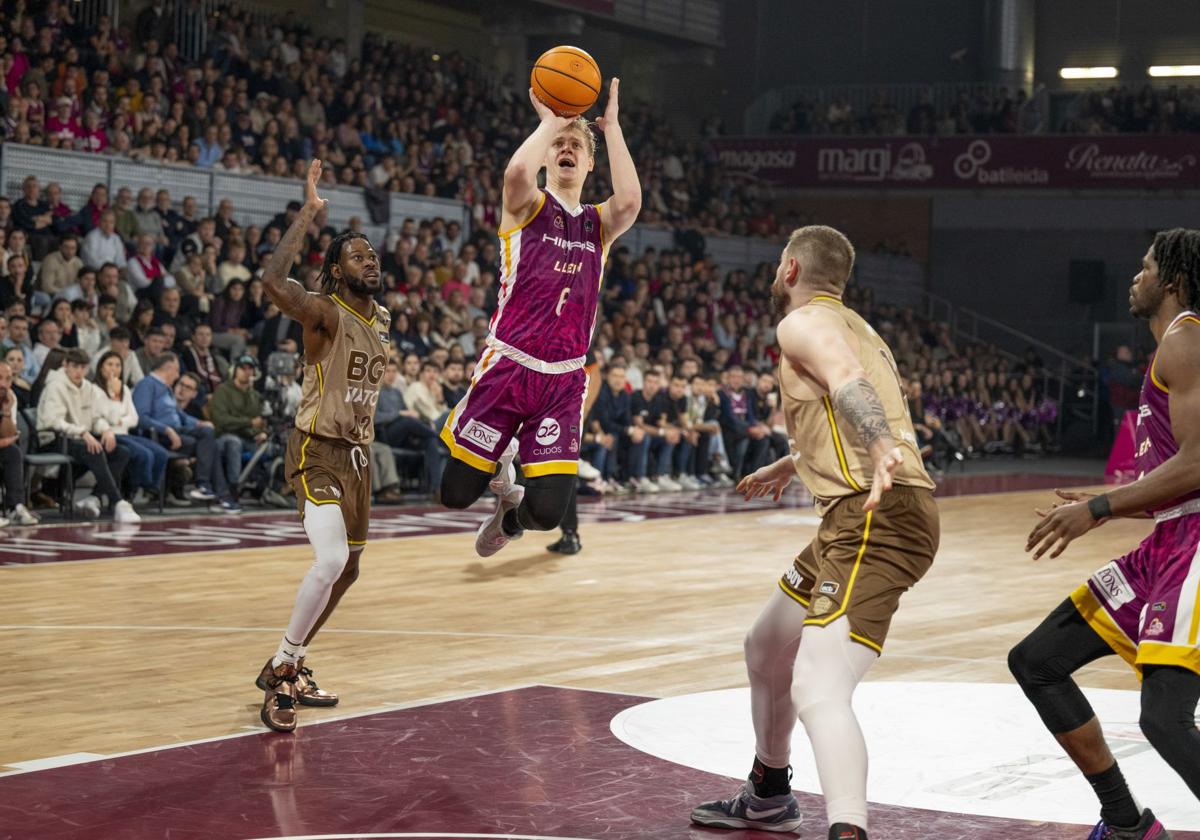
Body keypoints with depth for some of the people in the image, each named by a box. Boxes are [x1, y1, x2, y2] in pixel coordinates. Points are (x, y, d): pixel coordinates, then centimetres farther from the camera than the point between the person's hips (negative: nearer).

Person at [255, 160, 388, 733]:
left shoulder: (381, 319, 10)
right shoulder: (325, 314, -15)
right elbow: (273, 281, -35)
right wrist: (308, 212, -30)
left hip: (357, 456, 9)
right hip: (318, 453, -9)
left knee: (347, 570, 15)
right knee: (330, 561, -25)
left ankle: (291, 666, 31)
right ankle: (279, 672, -12)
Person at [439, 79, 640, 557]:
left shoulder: (599, 223, 13)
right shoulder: (528, 207, 4)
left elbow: (630, 201, -12)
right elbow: (517, 173, -21)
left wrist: (611, 126, -6)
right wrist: (550, 121, -7)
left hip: (563, 379, 2)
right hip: (508, 366, -2)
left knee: (547, 512, -9)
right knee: (456, 494, -3)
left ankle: (511, 512, 29)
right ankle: (500, 465, 33)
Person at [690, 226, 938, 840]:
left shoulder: (803, 323, -3)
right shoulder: (855, 328, 27)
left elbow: (846, 379, -26)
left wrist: (882, 450, -45)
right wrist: (789, 467, 61)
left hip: (876, 515, -10)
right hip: (871, 517, 10)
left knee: (817, 690, -27)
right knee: (766, 649, 28)